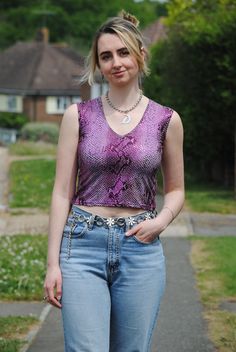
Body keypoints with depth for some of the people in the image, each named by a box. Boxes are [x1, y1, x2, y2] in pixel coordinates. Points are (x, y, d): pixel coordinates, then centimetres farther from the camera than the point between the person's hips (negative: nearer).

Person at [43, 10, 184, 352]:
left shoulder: (166, 120, 4)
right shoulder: (78, 115, 3)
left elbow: (176, 189, 14)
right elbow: (62, 191, 2)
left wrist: (162, 220, -7)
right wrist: (53, 262, -3)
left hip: (141, 250, 1)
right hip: (83, 246, -1)